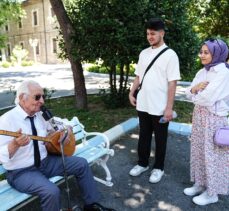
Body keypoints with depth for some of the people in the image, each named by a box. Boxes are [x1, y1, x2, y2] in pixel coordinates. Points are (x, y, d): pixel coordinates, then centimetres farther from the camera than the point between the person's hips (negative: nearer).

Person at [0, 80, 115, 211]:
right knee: (52, 191, -33)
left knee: (81, 164, 1)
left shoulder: (40, 114, 3)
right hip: (22, 172, -7)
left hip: (46, 161, 8)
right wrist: (15, 144, -42)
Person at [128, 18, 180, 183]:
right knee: (144, 136, 17)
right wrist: (131, 93, 5)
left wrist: (169, 107, -17)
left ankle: (158, 168, 28)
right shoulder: (144, 53, 8)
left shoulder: (170, 54, -9)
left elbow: (172, 83, -13)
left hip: (160, 107, -5)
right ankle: (142, 163, 34)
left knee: (160, 139, 11)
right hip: (143, 105, 5)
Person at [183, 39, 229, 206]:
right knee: (199, 151, 16)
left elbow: (208, 98, -24)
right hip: (199, 116, 8)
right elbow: (189, 93, 7)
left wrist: (195, 95, -5)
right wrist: (195, 88, -14)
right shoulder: (202, 72, 8)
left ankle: (212, 192, 21)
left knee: (212, 154, 4)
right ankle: (200, 184, 33)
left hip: (214, 118, -7)